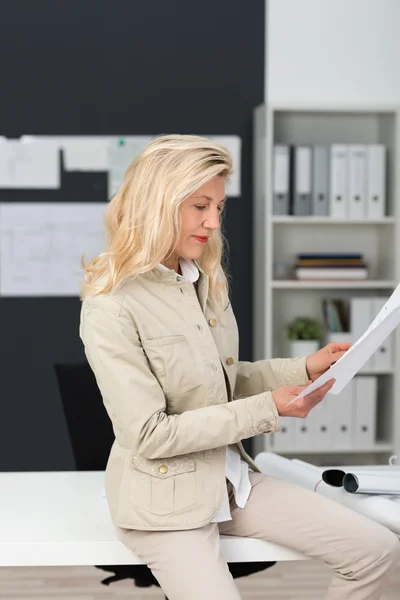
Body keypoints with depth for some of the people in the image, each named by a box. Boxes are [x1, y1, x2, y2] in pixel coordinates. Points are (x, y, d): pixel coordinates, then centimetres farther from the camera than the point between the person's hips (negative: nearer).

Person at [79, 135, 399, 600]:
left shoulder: (207, 279, 5)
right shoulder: (110, 308, -19)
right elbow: (150, 435, -20)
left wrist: (304, 370, -1)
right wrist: (267, 409, -19)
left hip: (232, 477, 7)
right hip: (165, 497, -7)